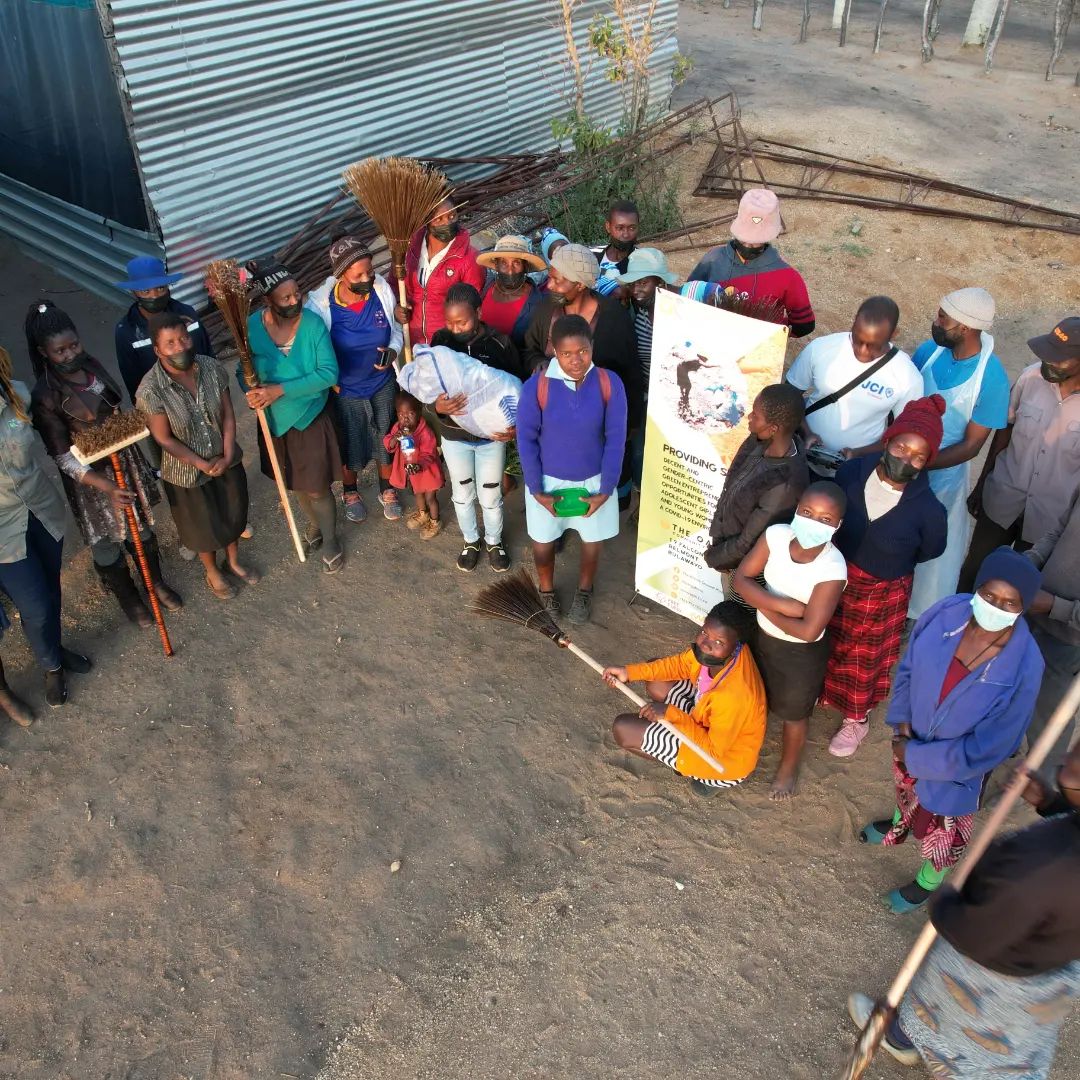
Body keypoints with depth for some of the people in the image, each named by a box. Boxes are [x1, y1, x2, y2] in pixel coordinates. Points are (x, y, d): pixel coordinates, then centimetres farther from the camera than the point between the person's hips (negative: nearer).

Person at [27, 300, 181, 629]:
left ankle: (157, 583, 46)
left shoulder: (91, 366, -6)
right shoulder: (45, 397, -24)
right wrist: (107, 488, -29)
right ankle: (129, 599, 39)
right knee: (106, 543, 15)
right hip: (90, 477, -6)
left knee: (141, 526, 23)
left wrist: (136, 460, 13)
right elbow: (63, 457, -21)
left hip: (125, 459, 6)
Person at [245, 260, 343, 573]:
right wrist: (253, 392, -23)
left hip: (311, 417, -3)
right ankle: (314, 523, 51)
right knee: (296, 483, 23)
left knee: (317, 488, 5)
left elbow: (329, 373, -25)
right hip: (275, 419, 3)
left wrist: (281, 390, -29)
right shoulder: (252, 326, -14)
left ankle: (330, 540, 32)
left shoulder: (313, 323, -19)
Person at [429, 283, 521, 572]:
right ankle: (471, 541, 46)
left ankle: (494, 541, 43)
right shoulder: (440, 342, -12)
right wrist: (437, 407, -34)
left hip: (492, 436, -1)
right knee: (462, 494, 21)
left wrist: (517, 425, -26)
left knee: (491, 497, 16)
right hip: (454, 435, 2)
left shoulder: (500, 344, -16)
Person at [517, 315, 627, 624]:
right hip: (548, 480, -1)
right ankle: (547, 590, 49)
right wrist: (536, 490, -10)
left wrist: (605, 490, -11)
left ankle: (584, 592, 50)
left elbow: (616, 439, -12)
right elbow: (526, 439, -12)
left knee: (593, 541, 21)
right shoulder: (536, 386, -21)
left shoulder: (610, 383, -19)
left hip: (594, 480, 1)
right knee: (543, 542, 19)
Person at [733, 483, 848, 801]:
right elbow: (741, 578, -16)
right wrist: (780, 604, -29)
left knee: (793, 713, 22)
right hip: (763, 636, 4)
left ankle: (788, 767, 51)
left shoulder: (832, 569, -34)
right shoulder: (776, 535, -21)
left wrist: (764, 606, -19)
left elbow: (808, 630, -30)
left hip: (802, 652, -4)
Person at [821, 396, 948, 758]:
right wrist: (845, 562, 0)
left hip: (880, 593, -3)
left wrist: (888, 564, 2)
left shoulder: (928, 508, -27)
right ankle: (822, 692, 56)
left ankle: (856, 718, 47)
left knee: (863, 658, 20)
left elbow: (931, 550, -5)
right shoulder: (852, 471, -19)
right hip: (833, 578, 3)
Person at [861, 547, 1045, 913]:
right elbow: (909, 666, -6)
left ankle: (928, 881, 55)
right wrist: (902, 721, -14)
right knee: (907, 787, 35)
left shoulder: (1023, 668, -34)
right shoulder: (947, 612, -25)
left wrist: (917, 756, -20)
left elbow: (989, 746, -25)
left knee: (940, 830, 24)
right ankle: (901, 823, 69)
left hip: (959, 762, -3)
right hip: (913, 734, 4)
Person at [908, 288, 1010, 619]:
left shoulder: (992, 378, -24)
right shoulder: (928, 350, -11)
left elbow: (971, 446, -19)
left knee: (931, 552, 14)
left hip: (943, 475, -4)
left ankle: (922, 616, 39)